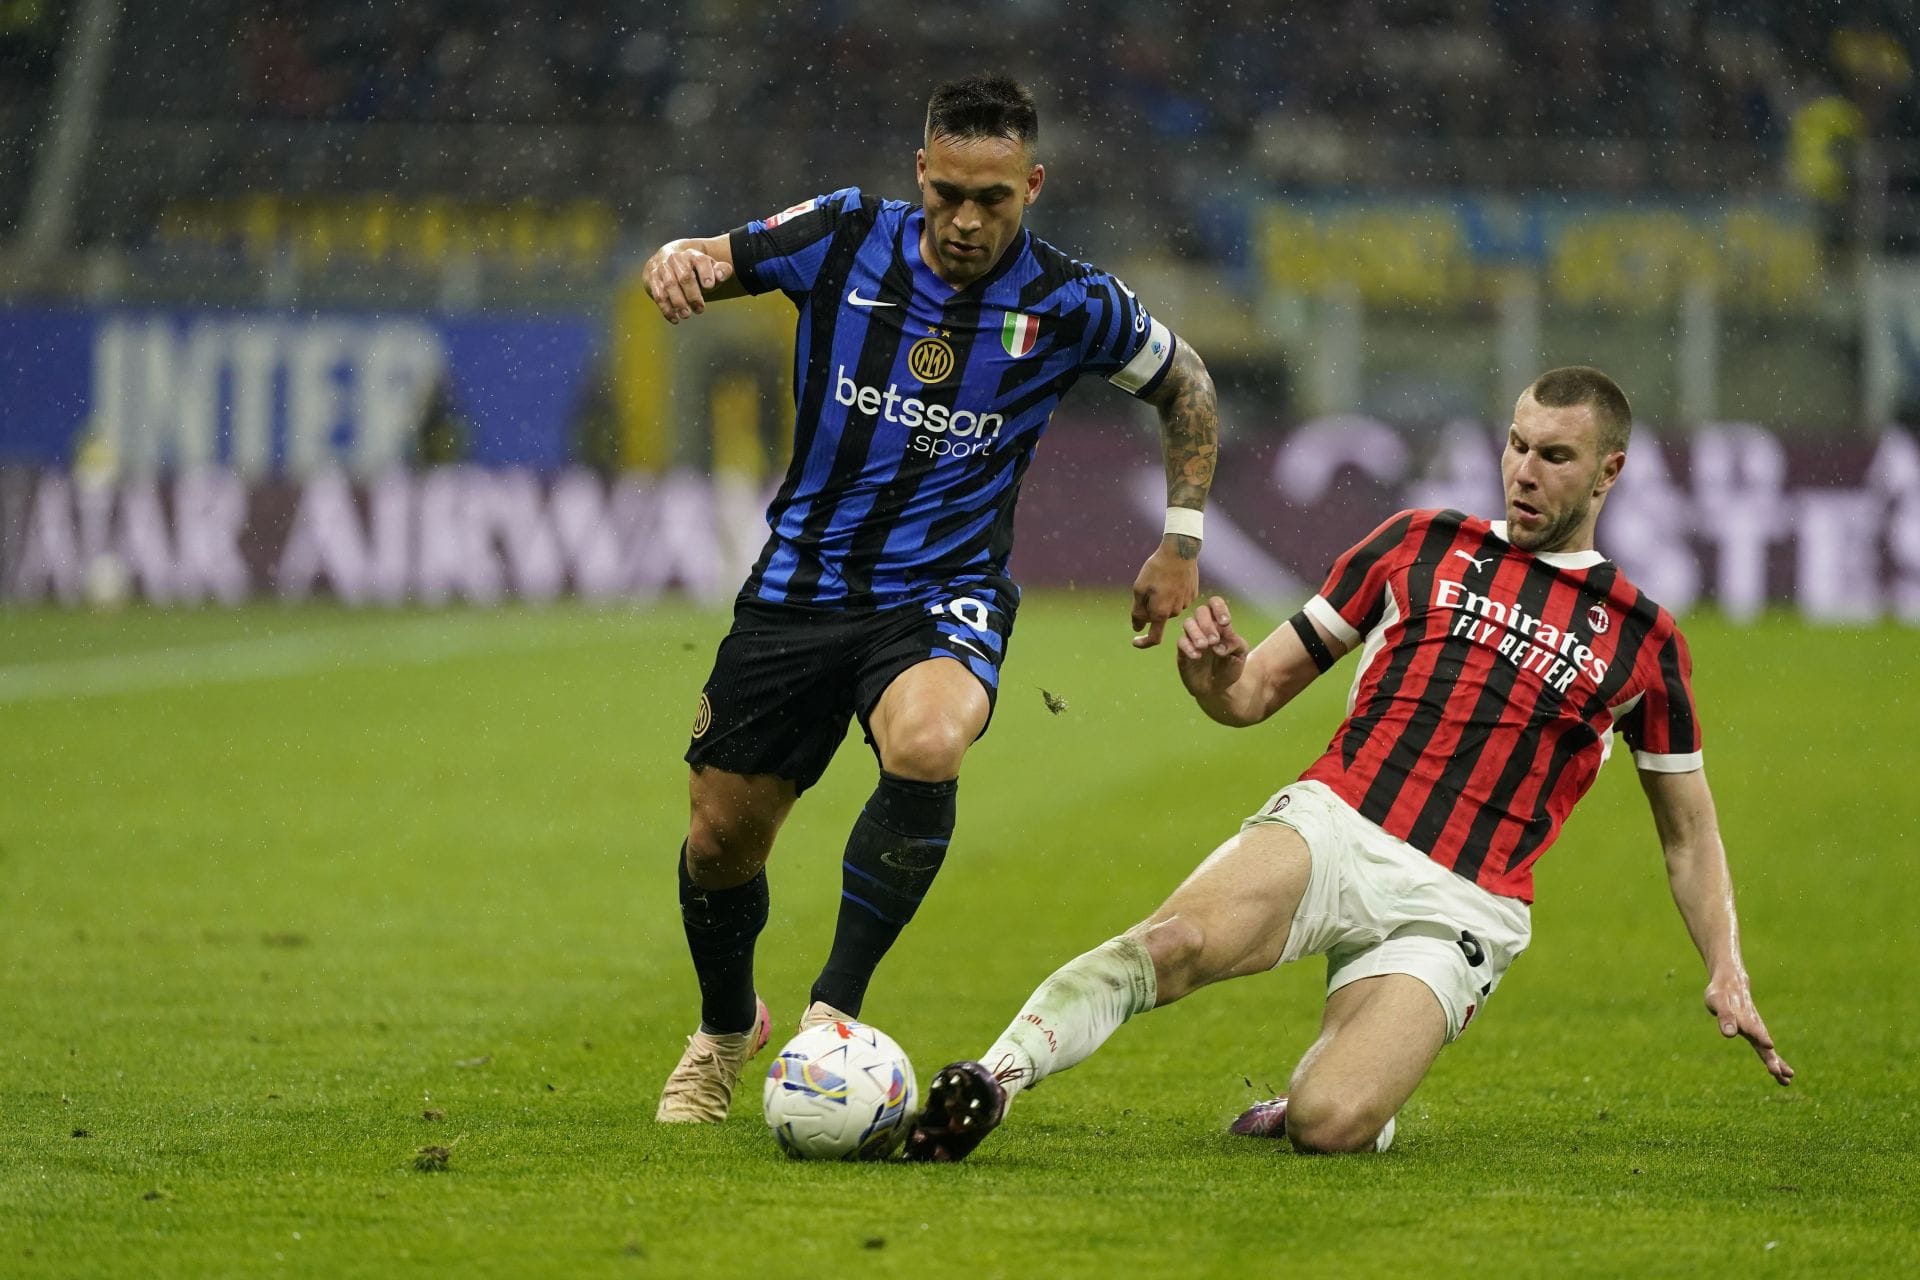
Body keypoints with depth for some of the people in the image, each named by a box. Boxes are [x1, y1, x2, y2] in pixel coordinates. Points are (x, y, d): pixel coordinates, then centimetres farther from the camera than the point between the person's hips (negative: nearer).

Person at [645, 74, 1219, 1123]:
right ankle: (725, 1026, 37)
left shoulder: (1070, 305, -8)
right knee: (721, 839, 5)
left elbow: (1185, 387, 11)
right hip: (798, 590, 2)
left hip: (945, 596, -2)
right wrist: (677, 262, -17)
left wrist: (1181, 542, 8)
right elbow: (706, 265, 7)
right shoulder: (845, 238, -5)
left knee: (927, 747, -36)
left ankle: (835, 1006, -21)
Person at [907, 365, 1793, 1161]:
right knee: (1179, 941, -35)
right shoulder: (1421, 545, 14)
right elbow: (1256, 691, 16)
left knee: (1327, 1125, -24)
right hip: (1333, 827, 0)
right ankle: (992, 1080, -40)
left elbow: (1688, 832, 20)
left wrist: (1727, 971, 6)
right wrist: (1212, 670, -8)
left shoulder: (1642, 640, 12)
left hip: (1456, 907, 0)